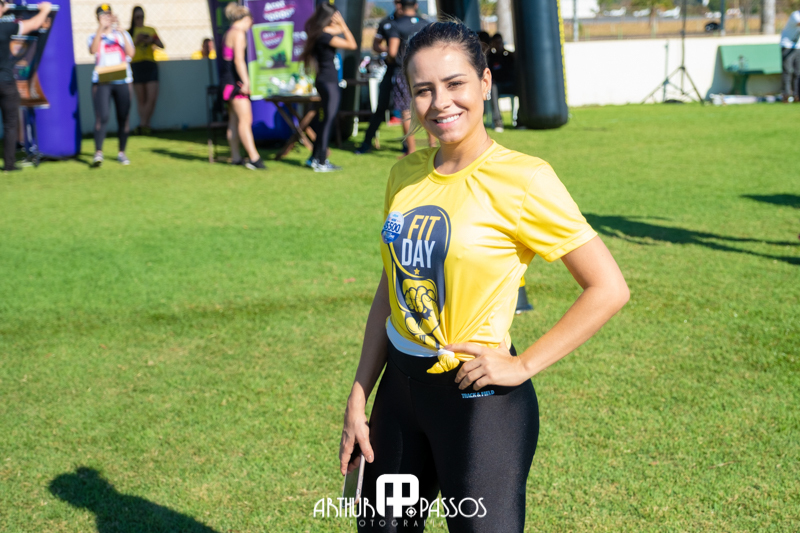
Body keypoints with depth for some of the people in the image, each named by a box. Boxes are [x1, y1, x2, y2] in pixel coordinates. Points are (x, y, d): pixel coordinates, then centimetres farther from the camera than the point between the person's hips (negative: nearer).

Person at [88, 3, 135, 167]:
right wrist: (101, 28, -19)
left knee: (123, 118, 1)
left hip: (122, 81, 2)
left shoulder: (122, 34, 13)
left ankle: (121, 152, 12)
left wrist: (121, 31, -11)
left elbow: (131, 53, -3)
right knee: (101, 117, -16)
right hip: (101, 81, -2)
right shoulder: (94, 37, 10)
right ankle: (98, 153, -20)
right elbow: (93, 50, -13)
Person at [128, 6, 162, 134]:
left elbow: (162, 45, 8)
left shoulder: (151, 30, 15)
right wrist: (136, 41, -12)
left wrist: (152, 41, -10)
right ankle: (145, 126, 5)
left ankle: (143, 125, -3)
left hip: (151, 65, 2)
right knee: (141, 100, 0)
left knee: (152, 98, -10)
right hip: (136, 65, -1)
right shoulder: (129, 32, 9)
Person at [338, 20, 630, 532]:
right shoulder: (406, 176, 3)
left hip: (480, 400, -6)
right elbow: (391, 293, 11)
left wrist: (522, 365, -15)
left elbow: (609, 289, -14)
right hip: (400, 388, 6)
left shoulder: (521, 178, -15)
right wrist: (358, 400, 9)